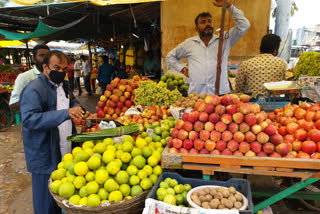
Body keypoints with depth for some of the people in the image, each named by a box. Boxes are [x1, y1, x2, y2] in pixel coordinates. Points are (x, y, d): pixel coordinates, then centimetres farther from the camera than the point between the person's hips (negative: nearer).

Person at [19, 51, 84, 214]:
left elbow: (73, 102, 29)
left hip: (66, 154, 7)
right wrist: (65, 113, -36)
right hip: (45, 159, -7)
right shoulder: (34, 89, -15)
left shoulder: (63, 87, 12)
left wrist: (77, 109, 4)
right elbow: (28, 119, -27)